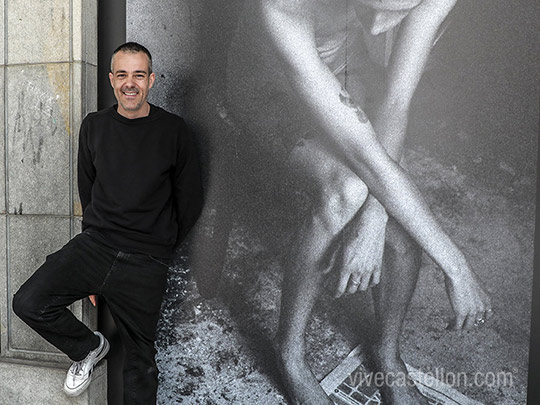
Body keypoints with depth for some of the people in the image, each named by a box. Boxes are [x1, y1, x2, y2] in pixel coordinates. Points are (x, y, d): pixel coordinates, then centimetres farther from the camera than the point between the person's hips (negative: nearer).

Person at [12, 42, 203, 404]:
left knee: (141, 360, 6)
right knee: (29, 302, -12)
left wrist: (159, 246, 8)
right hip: (94, 244, 4)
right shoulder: (94, 126, 7)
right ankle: (89, 347, 16)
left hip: (145, 265, -3)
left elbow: (191, 201, 1)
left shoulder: (173, 130, -5)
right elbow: (87, 192, 15)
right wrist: (98, 242, 11)